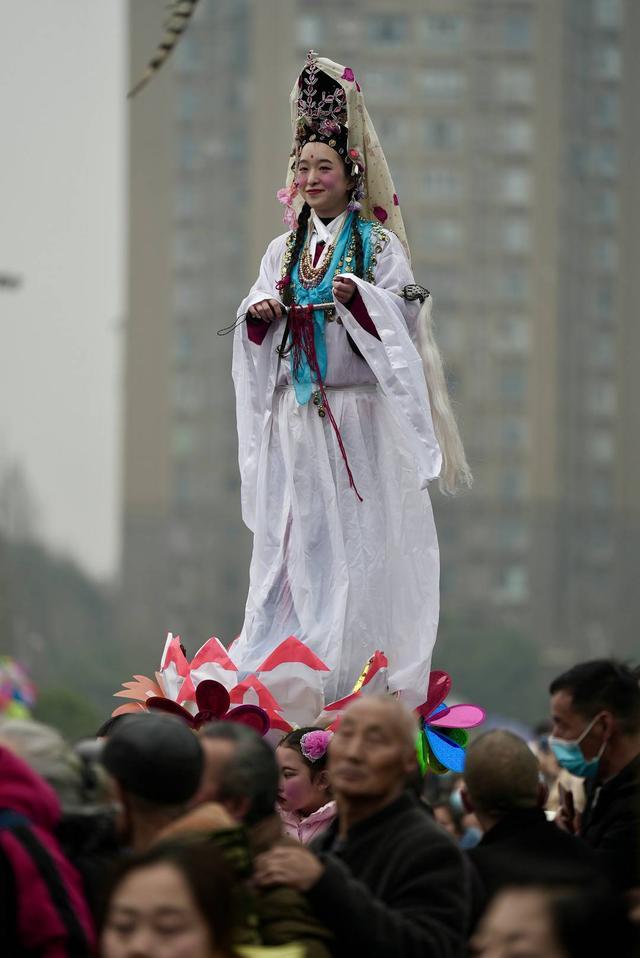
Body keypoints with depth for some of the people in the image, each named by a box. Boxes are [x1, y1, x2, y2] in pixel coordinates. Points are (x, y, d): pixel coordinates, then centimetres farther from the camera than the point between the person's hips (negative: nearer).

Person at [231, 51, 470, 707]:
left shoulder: (377, 244, 2)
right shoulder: (284, 249, 15)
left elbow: (403, 317, -5)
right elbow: (255, 324, 14)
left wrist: (358, 297, -22)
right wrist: (260, 312, -8)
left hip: (358, 414, -4)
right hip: (293, 416, 4)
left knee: (359, 539, -5)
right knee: (292, 533, 1)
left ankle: (360, 669, -3)